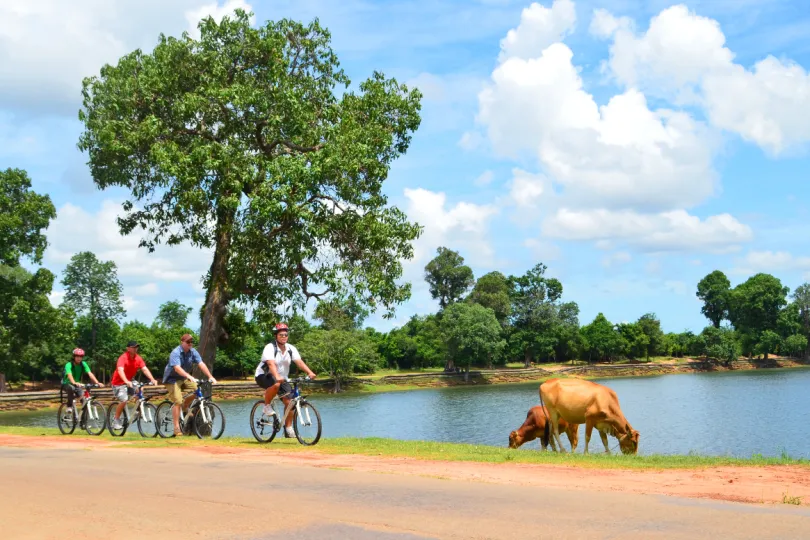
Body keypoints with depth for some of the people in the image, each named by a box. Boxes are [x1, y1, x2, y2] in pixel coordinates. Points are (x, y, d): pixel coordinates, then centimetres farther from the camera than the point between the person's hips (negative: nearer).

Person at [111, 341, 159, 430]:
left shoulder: (138, 358, -5)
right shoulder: (123, 358, -22)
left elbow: (145, 369, -14)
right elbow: (120, 370, -36)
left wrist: (152, 379, -30)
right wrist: (126, 381, -52)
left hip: (129, 382, 6)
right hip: (119, 383, -6)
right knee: (123, 400, -22)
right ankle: (116, 420, -6)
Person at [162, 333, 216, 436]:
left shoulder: (193, 352, -6)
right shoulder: (175, 353, -23)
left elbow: (201, 364, -13)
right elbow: (177, 368, -37)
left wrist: (210, 377, -25)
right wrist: (189, 376, -52)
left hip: (184, 378, 6)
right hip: (172, 379, -6)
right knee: (177, 402, -15)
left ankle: (185, 406, 10)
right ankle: (176, 428, -8)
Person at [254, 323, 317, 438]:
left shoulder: (291, 349, -4)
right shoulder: (270, 348, -20)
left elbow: (299, 362, -17)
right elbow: (271, 364, -36)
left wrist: (310, 372, -34)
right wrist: (277, 377, -54)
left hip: (282, 378, 5)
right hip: (263, 376, -5)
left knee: (289, 401, -10)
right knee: (276, 384, -39)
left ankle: (288, 428, 2)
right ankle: (267, 406, -13)